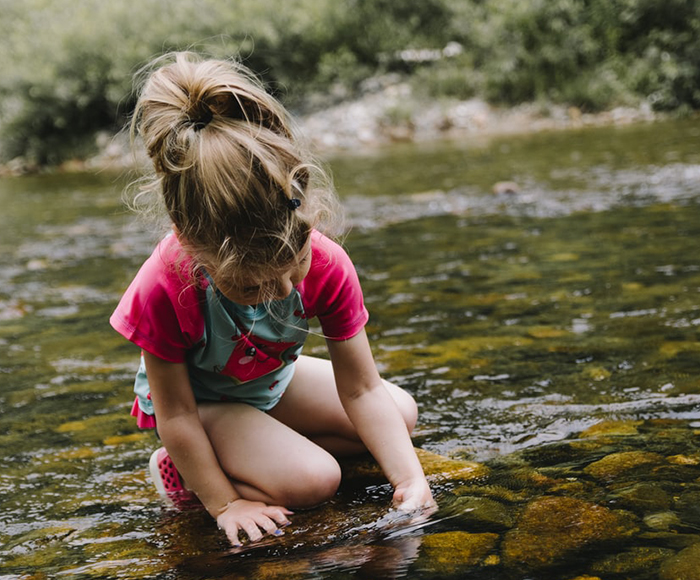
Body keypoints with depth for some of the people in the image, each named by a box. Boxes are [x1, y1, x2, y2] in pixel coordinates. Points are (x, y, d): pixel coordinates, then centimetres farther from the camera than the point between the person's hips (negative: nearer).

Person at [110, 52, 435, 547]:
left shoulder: (329, 265, -30)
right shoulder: (164, 290, -39)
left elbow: (361, 390, -22)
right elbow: (176, 415, -26)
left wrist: (410, 478, -30)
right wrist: (224, 504, -23)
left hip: (273, 380, 6)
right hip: (198, 400, -6)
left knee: (402, 415, 3)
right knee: (313, 481, -26)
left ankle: (245, 453, 4)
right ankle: (179, 469, -4)